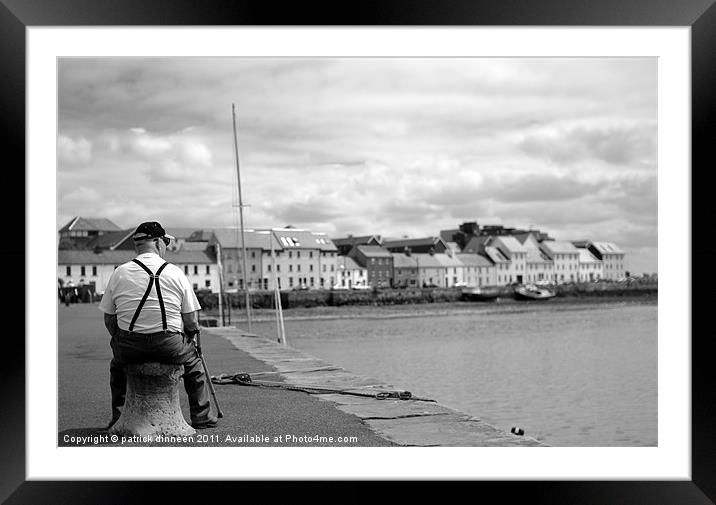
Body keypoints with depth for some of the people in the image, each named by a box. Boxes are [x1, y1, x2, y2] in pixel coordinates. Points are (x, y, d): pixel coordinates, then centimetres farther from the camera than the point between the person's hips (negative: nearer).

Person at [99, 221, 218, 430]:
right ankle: (201, 416, 29)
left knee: (117, 362, 34)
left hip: (129, 347, 1)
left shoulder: (119, 273, 3)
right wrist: (187, 338, 20)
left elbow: (109, 320, 5)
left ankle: (118, 416, 34)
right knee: (193, 359, 27)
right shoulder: (176, 273, -1)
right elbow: (192, 323, 0)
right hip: (169, 346, -1)